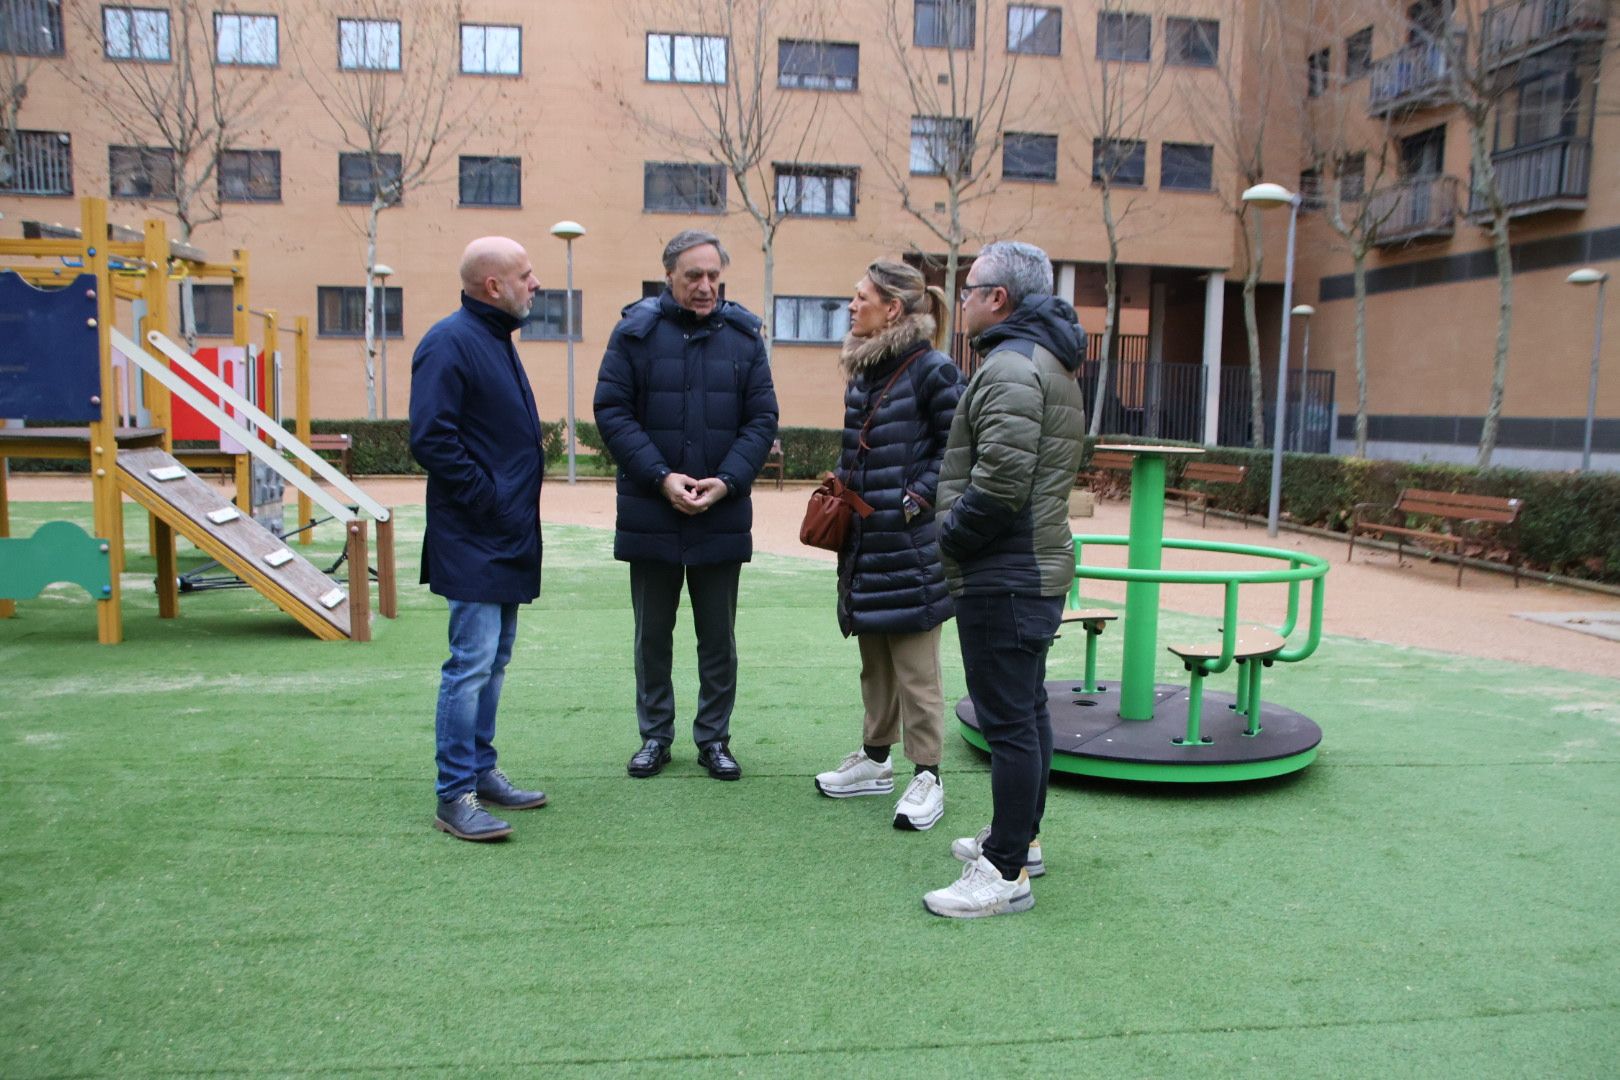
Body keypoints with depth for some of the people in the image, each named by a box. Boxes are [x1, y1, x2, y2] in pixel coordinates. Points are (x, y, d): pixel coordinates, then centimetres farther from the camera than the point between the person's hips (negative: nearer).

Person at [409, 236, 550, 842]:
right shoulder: (450, 342, -13)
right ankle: (455, 796, 1)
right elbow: (431, 439, -21)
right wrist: (487, 497, -17)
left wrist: (519, 502, 13)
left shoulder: (495, 339, 17)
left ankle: (481, 771, 26)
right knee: (472, 662, -7)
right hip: (473, 539, -10)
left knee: (494, 661, 15)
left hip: (507, 539, 10)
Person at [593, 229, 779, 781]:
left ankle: (714, 737, 25)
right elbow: (612, 410, -5)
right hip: (651, 513, -1)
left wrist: (727, 481, -12)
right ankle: (655, 734, 27)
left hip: (723, 515, 1)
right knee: (653, 633, 12)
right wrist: (661, 477, -15)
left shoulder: (744, 334, 2)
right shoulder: (636, 330, -2)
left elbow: (762, 418, 2)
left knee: (718, 636, 10)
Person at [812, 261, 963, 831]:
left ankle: (927, 777, 12)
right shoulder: (861, 372, 12)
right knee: (874, 660, 18)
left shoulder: (932, 370, -12)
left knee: (915, 667, 0)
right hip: (863, 542, 8)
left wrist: (917, 497, -17)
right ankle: (875, 759, 31)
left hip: (910, 545, -8)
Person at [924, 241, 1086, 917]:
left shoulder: (1010, 366, -16)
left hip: (1002, 577, -11)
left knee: (1008, 720, -6)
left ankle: (1007, 873, 1)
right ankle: (1021, 838, 32)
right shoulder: (1053, 364, 18)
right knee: (1027, 710, 18)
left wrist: (951, 535, -11)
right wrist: (957, 524, 14)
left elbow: (1001, 479, -26)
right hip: (1040, 565, 11)